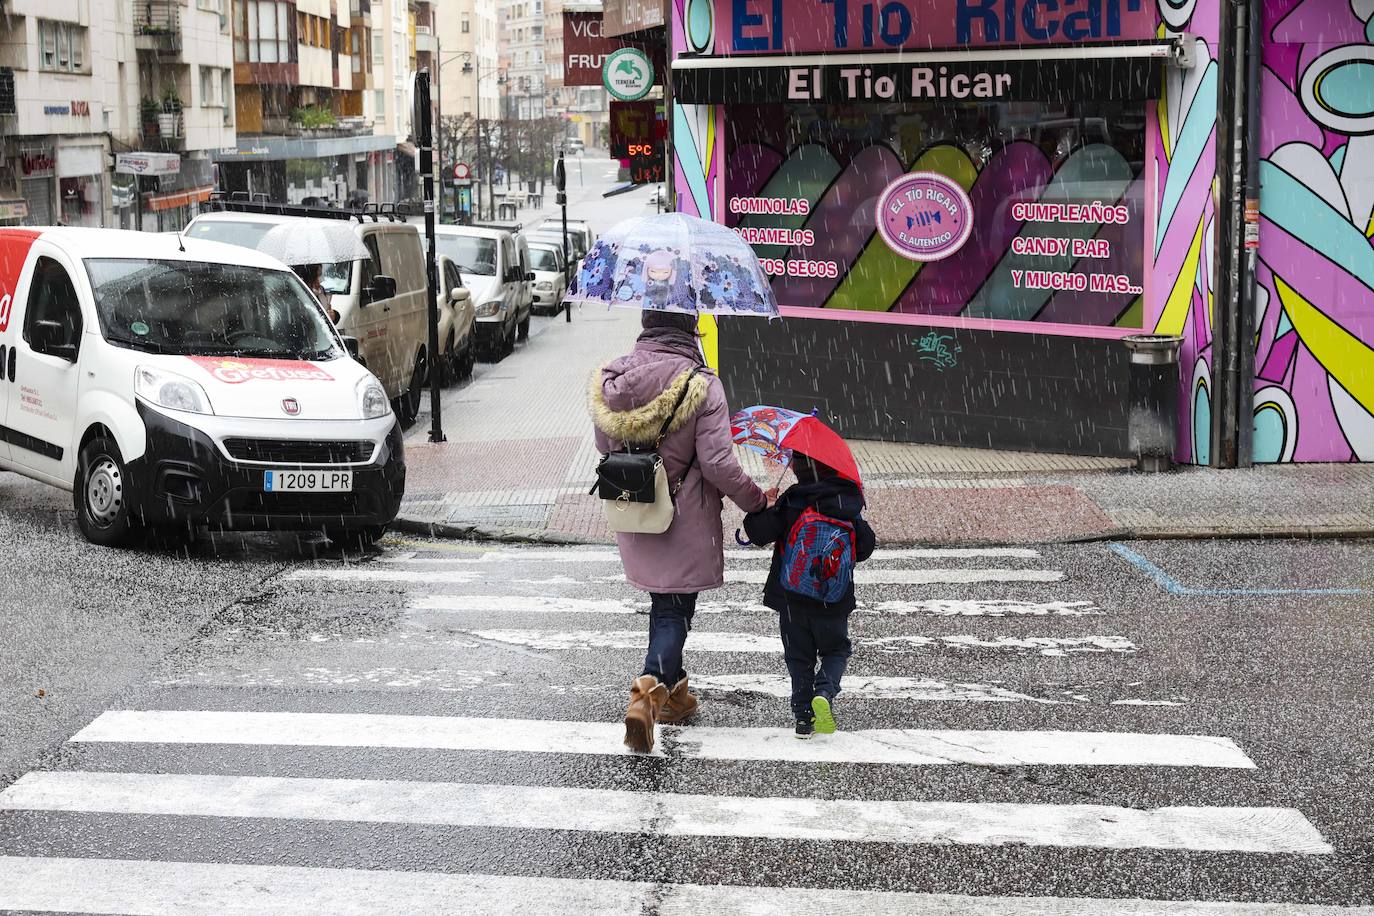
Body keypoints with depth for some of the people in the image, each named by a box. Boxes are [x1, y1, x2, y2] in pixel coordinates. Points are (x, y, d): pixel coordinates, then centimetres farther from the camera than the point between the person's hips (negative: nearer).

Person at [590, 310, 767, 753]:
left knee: (663, 602, 22)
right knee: (674, 611, 1)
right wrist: (756, 500, -4)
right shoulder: (701, 385, -18)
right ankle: (649, 691, -19)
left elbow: (605, 446, 8)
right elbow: (718, 464, -19)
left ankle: (673, 691, 35)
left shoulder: (610, 379, -3)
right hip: (683, 521, -5)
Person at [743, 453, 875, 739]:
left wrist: (764, 508, 1)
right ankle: (824, 692, -11)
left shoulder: (789, 504, -10)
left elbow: (760, 535, -14)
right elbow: (865, 548, 3)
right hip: (834, 604, 0)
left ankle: (804, 715, 8)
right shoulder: (849, 506, -4)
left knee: (799, 656, 13)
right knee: (836, 650, 16)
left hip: (792, 602, 0)